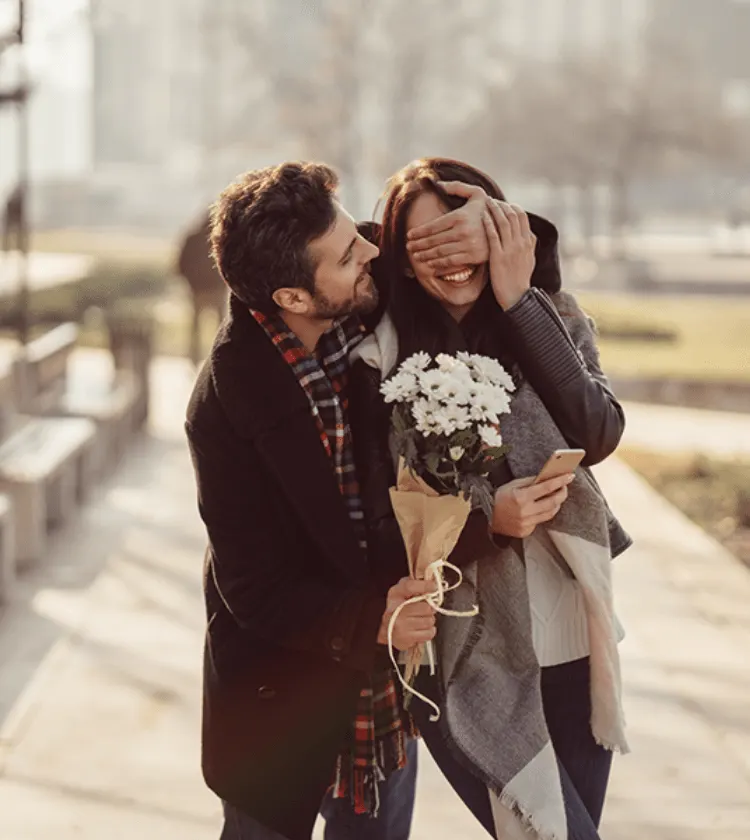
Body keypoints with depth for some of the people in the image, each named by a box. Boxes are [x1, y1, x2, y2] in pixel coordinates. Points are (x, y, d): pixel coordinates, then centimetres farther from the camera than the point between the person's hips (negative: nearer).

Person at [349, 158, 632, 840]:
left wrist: (517, 302, -16)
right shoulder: (383, 363, -9)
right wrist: (486, 520, -23)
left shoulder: (554, 318, 2)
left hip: (577, 642, 4)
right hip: (470, 661, -4)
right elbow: (385, 534, -7)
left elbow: (599, 434, -15)